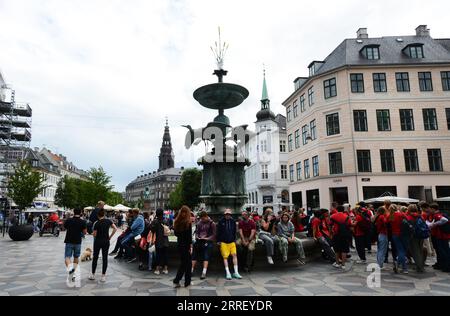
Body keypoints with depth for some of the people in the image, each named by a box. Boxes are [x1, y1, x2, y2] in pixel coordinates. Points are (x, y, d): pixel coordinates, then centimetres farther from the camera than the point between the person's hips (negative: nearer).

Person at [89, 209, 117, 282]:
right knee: (105, 258, 5)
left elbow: (94, 235, -9)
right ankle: (103, 276, 6)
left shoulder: (97, 223, -11)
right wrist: (110, 237, 2)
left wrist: (93, 232, 12)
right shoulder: (108, 221, -3)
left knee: (95, 257, 13)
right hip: (106, 241, 2)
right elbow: (115, 229, -6)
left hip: (98, 241, -2)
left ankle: (93, 275, 22)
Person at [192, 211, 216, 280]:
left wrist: (207, 238, -15)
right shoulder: (199, 223, 8)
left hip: (208, 242, -4)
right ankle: (191, 271, 15)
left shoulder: (212, 223, -3)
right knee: (194, 256, 5)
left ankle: (204, 273, -8)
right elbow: (196, 232, 16)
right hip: (199, 241, 4)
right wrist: (197, 237, -5)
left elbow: (214, 234, -2)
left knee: (206, 257, -8)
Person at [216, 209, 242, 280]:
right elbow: (218, 232, 1)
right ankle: (228, 273, 6)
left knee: (234, 255, -5)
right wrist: (218, 241, -2)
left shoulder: (233, 221, 7)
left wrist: (234, 240, 11)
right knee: (225, 257, 0)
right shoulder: (221, 221, -2)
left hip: (232, 242, 2)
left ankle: (236, 272, 3)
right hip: (223, 242, -2)